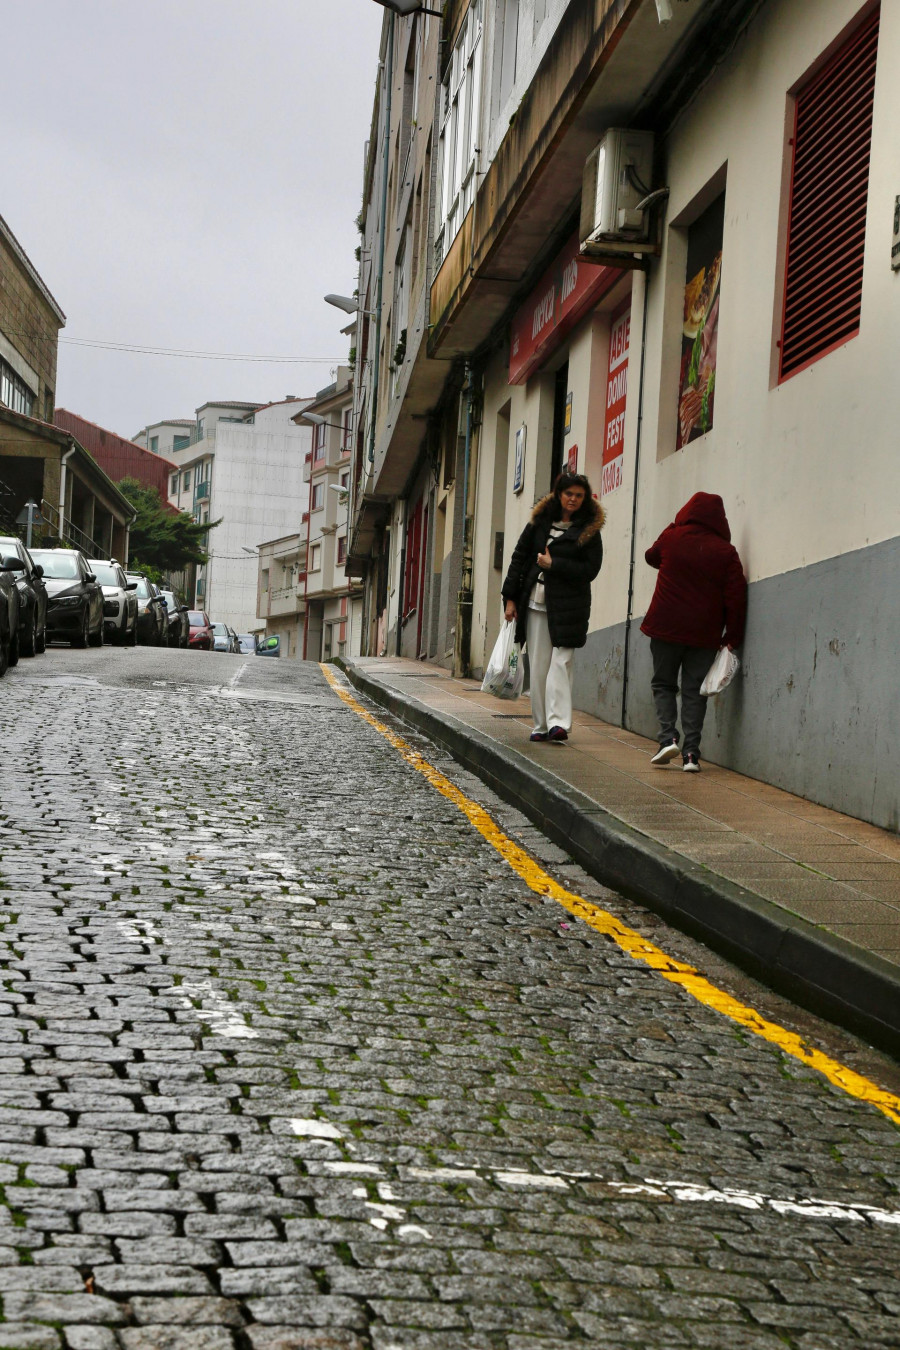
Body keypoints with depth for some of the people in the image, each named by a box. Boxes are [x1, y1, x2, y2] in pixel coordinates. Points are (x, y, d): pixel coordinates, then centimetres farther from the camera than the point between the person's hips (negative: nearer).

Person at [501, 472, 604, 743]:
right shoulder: (539, 522, 11)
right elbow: (519, 558, 11)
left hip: (568, 605, -3)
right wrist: (510, 598, 6)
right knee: (538, 665, 3)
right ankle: (541, 725, 9)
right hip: (535, 602, 3)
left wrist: (553, 564, -10)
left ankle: (558, 723, -19)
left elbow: (590, 570, -5)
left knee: (560, 662, -13)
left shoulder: (589, 531, 2)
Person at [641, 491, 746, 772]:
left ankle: (668, 737, -5)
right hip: (704, 633, 0)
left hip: (666, 626, 0)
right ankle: (691, 753, -1)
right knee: (694, 690, 6)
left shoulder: (671, 537, -2)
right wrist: (732, 638, 1)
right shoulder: (726, 551, -4)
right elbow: (735, 598, -5)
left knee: (663, 684, 13)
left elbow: (651, 557, 21)